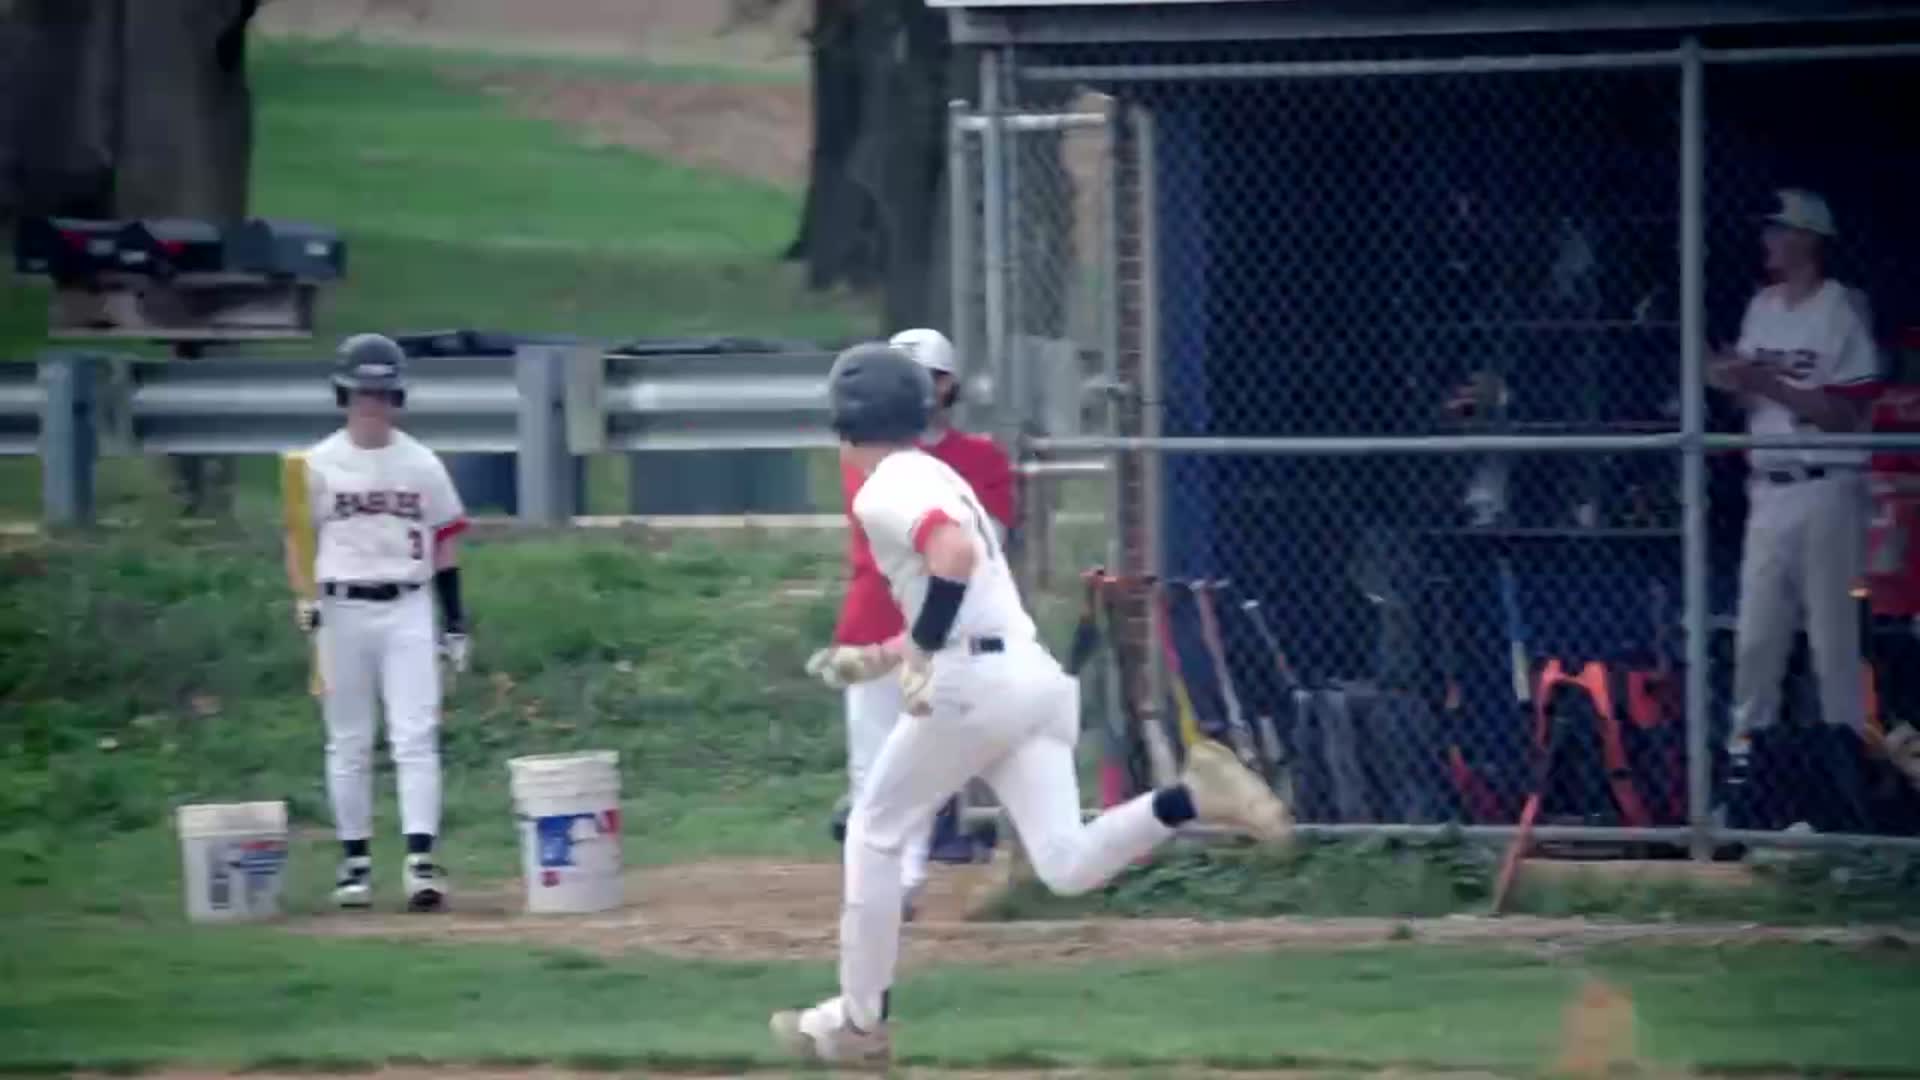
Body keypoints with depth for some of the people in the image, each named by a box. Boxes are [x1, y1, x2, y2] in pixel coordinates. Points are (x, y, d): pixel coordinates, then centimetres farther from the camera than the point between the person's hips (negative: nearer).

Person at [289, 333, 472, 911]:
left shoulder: (421, 464, 7)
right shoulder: (318, 464, 2)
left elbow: (444, 541, 11)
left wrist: (456, 621, 8)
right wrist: (304, 596, -13)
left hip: (408, 610, 0)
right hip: (342, 609, 0)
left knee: (416, 738, -9)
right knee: (348, 743, 5)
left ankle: (421, 862, -15)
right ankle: (355, 862, 13)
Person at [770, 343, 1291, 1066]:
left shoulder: (885, 490, -5)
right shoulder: (939, 477, 25)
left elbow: (955, 555, -24)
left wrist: (921, 654, -18)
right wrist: (887, 656, 33)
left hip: (973, 680, -8)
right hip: (1033, 673, 8)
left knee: (874, 834, 10)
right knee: (1066, 865, -4)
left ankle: (861, 1021, 14)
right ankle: (1190, 798, -22)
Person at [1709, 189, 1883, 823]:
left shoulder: (1840, 311, -9)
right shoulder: (1762, 308, 13)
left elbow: (1846, 413, -15)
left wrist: (1769, 383, -20)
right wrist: (1733, 382, -3)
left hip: (1825, 489, -7)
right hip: (1768, 489, 7)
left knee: (1832, 629, -3)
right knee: (1756, 629, 8)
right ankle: (1745, 745, 16)